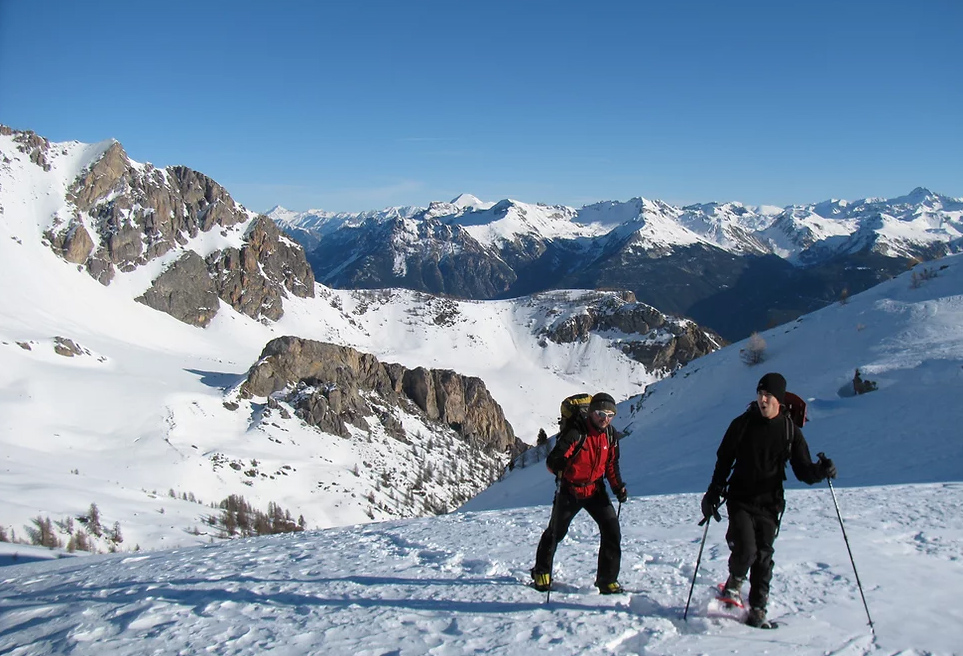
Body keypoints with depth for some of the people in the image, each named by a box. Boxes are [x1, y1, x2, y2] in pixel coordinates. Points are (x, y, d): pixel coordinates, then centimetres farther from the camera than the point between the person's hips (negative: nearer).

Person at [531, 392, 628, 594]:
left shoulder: (611, 435, -3)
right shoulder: (576, 433, -23)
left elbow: (612, 465, 9)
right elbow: (552, 461, -24)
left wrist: (618, 487, -3)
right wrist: (563, 473, -40)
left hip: (595, 490, 4)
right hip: (569, 491, -4)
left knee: (612, 530, -8)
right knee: (556, 532, 11)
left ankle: (607, 580, 6)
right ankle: (541, 572, 35)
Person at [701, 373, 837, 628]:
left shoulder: (790, 430, 1)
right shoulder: (742, 424, 0)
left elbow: (803, 471, 0)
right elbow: (724, 460, 9)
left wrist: (820, 470, -21)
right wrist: (713, 493, 4)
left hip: (769, 504, 1)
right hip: (740, 500, -1)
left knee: (763, 558, 3)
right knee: (746, 550, -17)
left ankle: (757, 610, 17)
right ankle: (735, 581, 15)